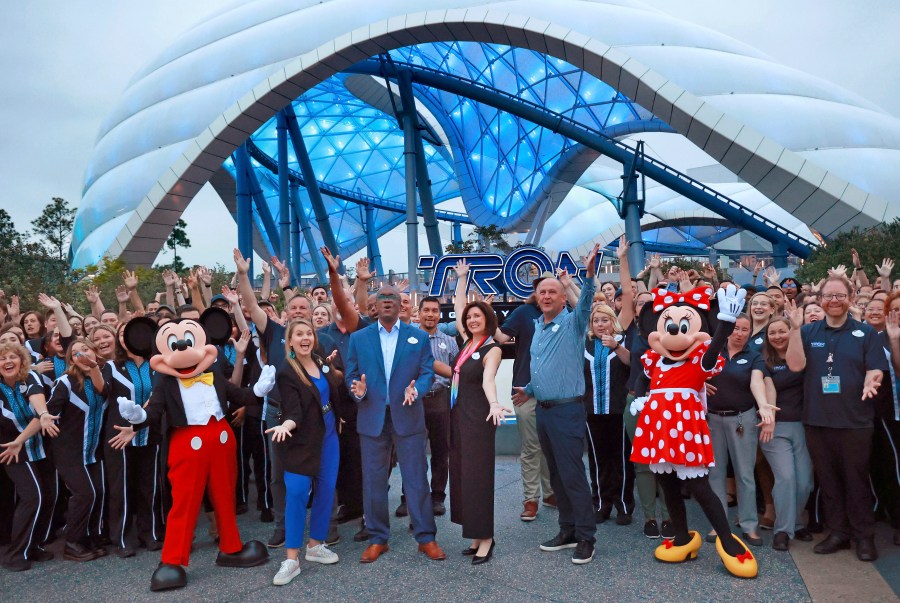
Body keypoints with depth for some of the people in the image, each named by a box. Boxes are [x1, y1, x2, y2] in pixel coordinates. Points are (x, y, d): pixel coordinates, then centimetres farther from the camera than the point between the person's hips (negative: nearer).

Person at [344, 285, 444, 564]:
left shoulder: (418, 336, 6)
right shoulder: (359, 338, 8)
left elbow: (427, 371, 2)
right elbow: (351, 374, 6)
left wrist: (416, 390, -18)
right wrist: (358, 390, -16)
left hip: (408, 417, -1)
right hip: (372, 418, 1)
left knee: (416, 479, 3)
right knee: (373, 480, 8)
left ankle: (426, 537, 16)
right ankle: (377, 538, 22)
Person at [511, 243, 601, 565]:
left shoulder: (573, 322, -8)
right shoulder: (537, 325, 13)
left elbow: (586, 301, -30)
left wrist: (589, 272, -44)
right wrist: (529, 389, 22)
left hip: (567, 410, -7)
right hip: (542, 409, 8)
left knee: (572, 474, -5)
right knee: (556, 475, 14)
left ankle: (585, 537, 7)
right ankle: (568, 530, 26)